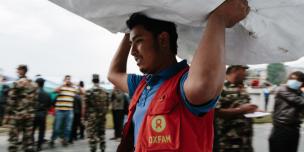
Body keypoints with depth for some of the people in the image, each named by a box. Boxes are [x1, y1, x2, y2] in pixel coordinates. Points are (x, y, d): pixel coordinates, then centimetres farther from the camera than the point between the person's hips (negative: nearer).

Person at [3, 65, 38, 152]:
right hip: (29, 115, 6)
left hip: (17, 114, -6)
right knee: (28, 137, 11)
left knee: (13, 138, 2)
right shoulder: (34, 85, 10)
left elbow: (11, 100, -12)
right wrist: (31, 111, 16)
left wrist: (7, 115, -7)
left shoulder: (17, 83, -10)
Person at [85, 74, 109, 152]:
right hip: (102, 116, 5)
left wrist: (85, 116, -2)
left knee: (92, 134, 0)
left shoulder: (89, 92, -10)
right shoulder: (105, 92, 5)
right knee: (102, 134, 14)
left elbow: (86, 106, -9)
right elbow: (107, 104, 8)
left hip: (92, 116, -5)